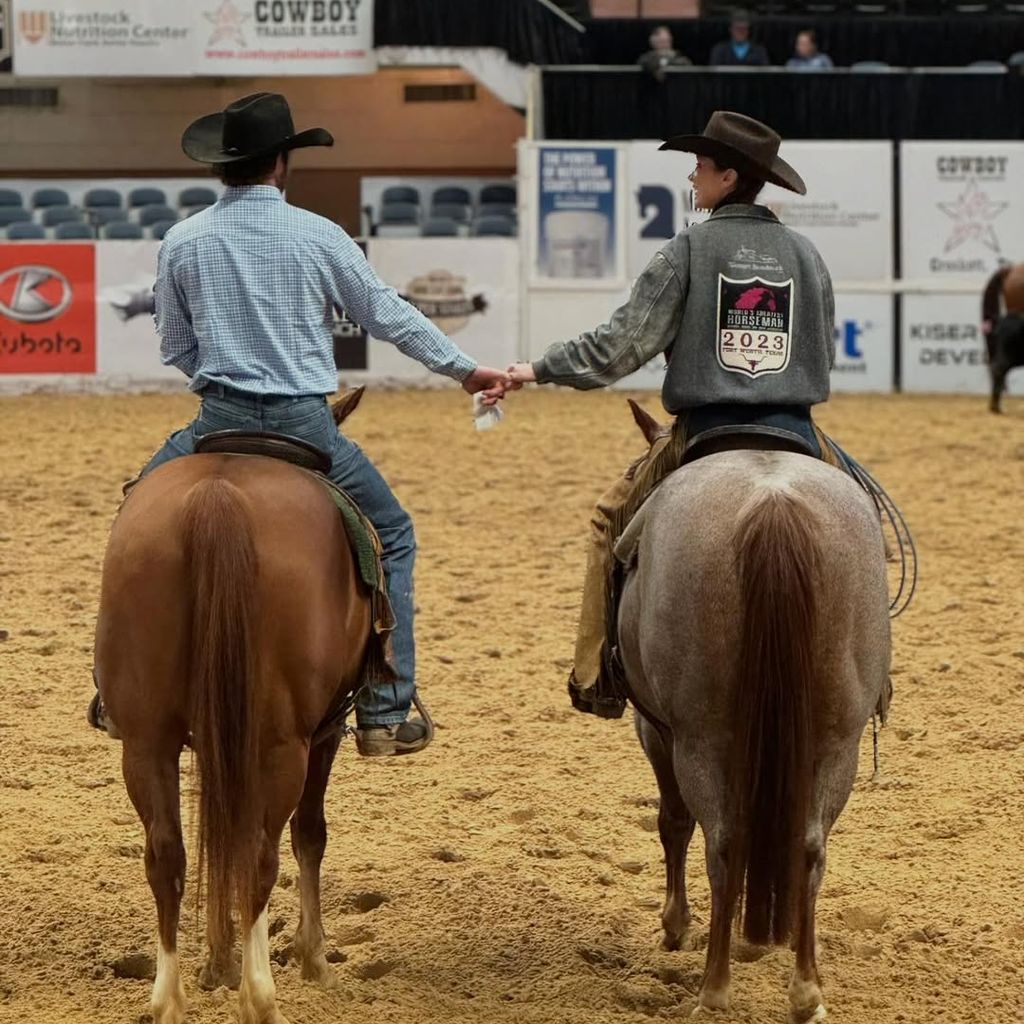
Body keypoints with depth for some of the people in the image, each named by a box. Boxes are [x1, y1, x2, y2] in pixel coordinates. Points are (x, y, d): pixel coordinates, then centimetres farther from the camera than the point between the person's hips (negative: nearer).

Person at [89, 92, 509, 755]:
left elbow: (175, 348, 9)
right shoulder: (318, 236, -4)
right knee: (392, 537, 16)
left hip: (220, 424, 2)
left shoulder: (182, 242, 1)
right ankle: (385, 715, 9)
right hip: (304, 425, -2)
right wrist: (465, 369, 15)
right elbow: (389, 316, 4)